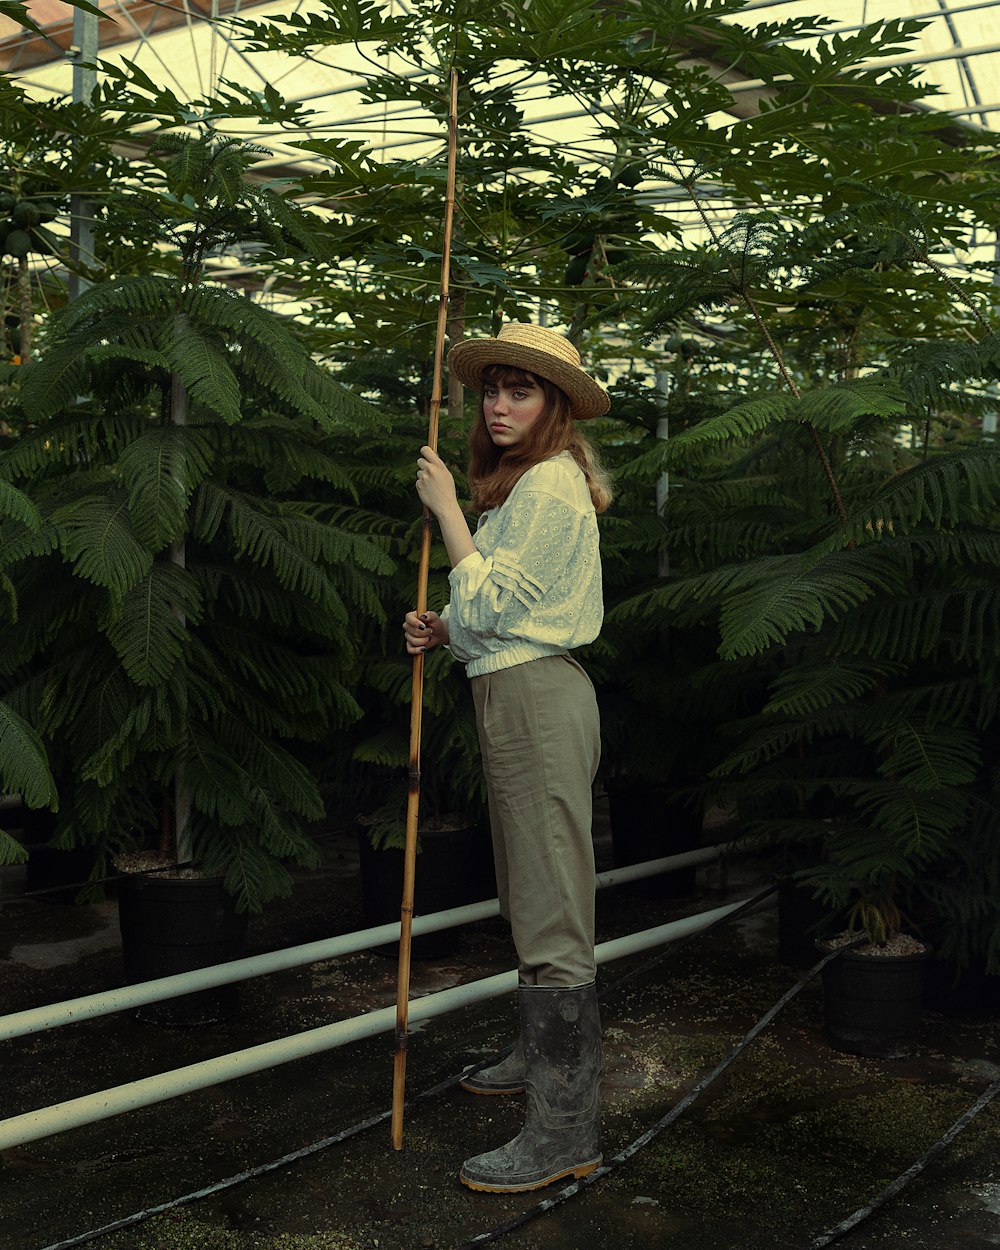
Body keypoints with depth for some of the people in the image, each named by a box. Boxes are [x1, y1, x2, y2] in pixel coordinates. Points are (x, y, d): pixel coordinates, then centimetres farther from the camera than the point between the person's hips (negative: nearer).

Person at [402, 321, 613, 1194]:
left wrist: (445, 506, -11)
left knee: (552, 911, -7)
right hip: (515, 695, 11)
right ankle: (545, 1056, 36)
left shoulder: (551, 485, -14)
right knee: (529, 899, 20)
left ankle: (567, 1128, -1)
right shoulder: (525, 485, 19)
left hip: (538, 699, -11)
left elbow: (490, 605, -19)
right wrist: (443, 632, 2)